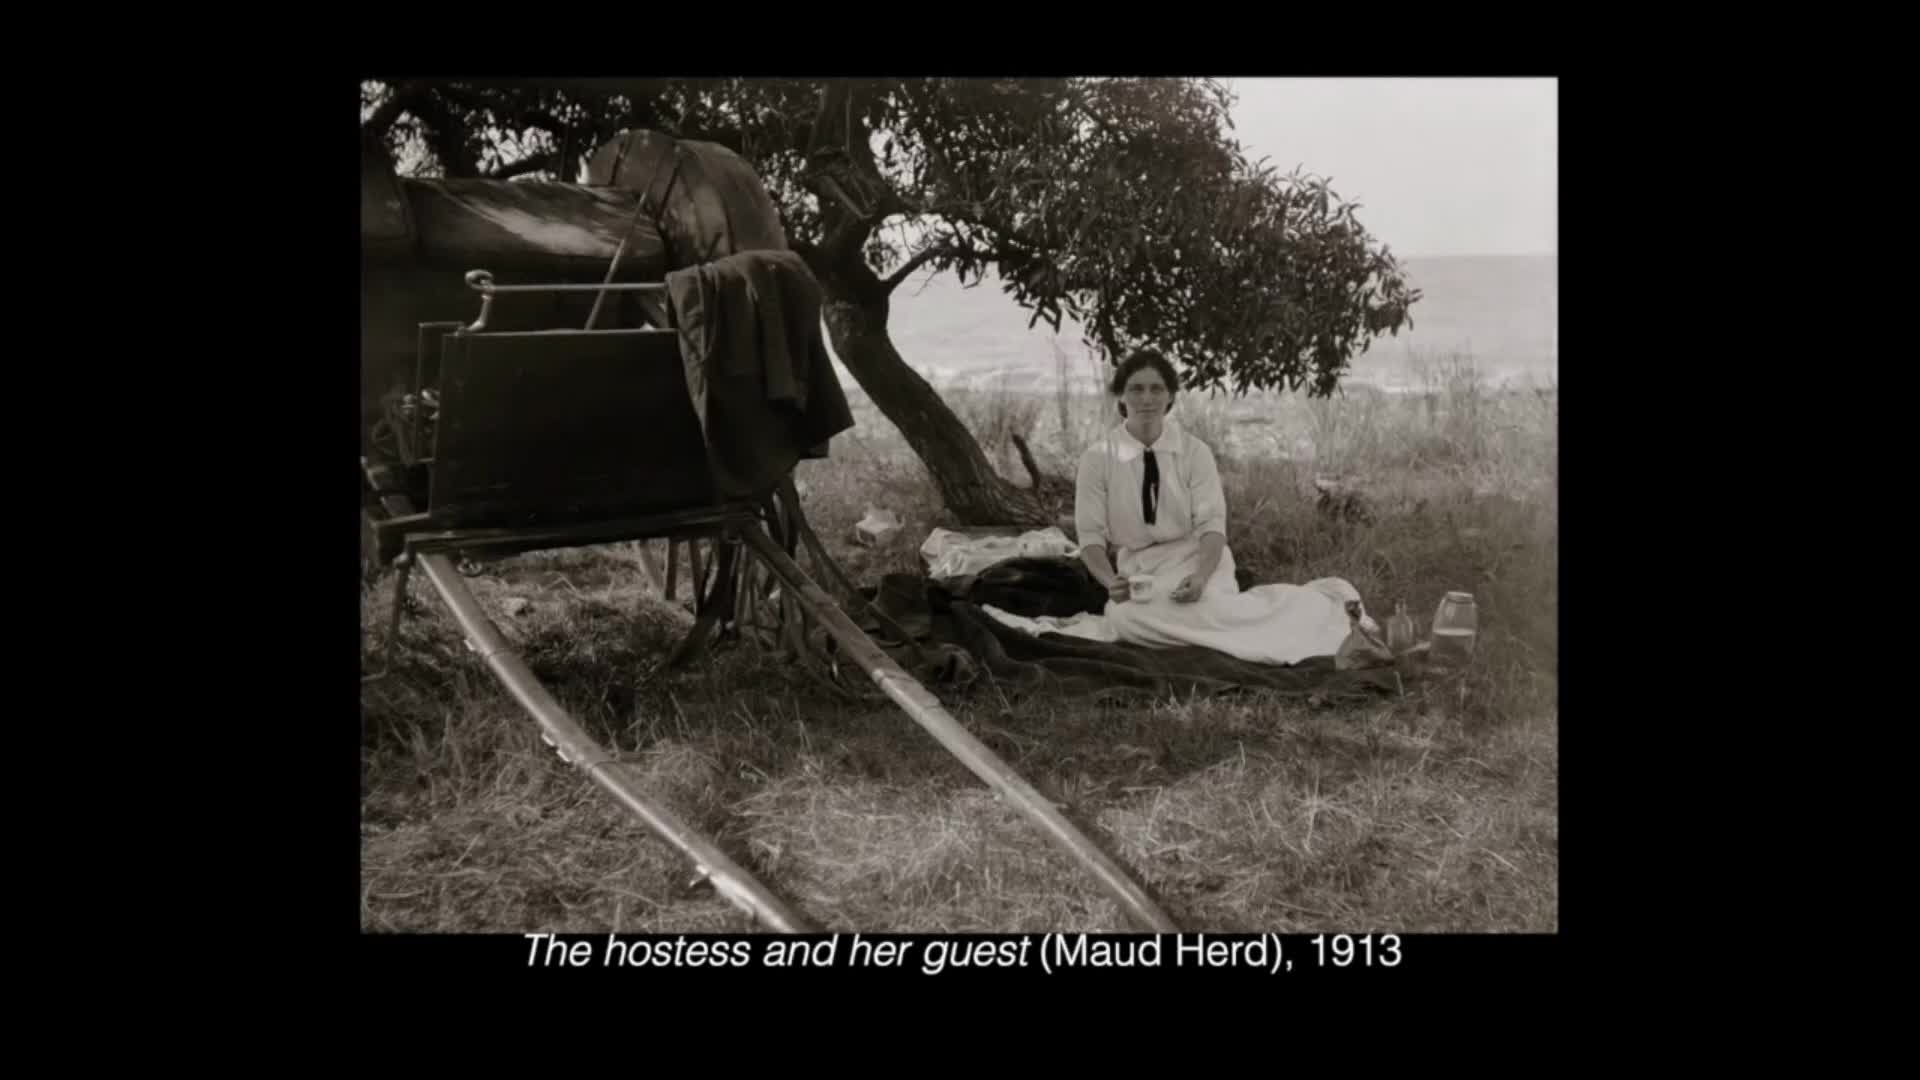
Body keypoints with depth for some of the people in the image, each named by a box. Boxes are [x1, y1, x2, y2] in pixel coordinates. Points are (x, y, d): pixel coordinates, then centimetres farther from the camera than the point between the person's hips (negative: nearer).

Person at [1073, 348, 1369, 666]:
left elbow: (1212, 524, -8)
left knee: (1203, 605, -35)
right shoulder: (1097, 458, -3)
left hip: (1194, 559, -1)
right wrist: (1111, 583, -24)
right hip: (1137, 570, 2)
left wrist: (1200, 576, -29)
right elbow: (1090, 535, -4)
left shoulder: (1194, 451, -3)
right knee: (1124, 616, -32)